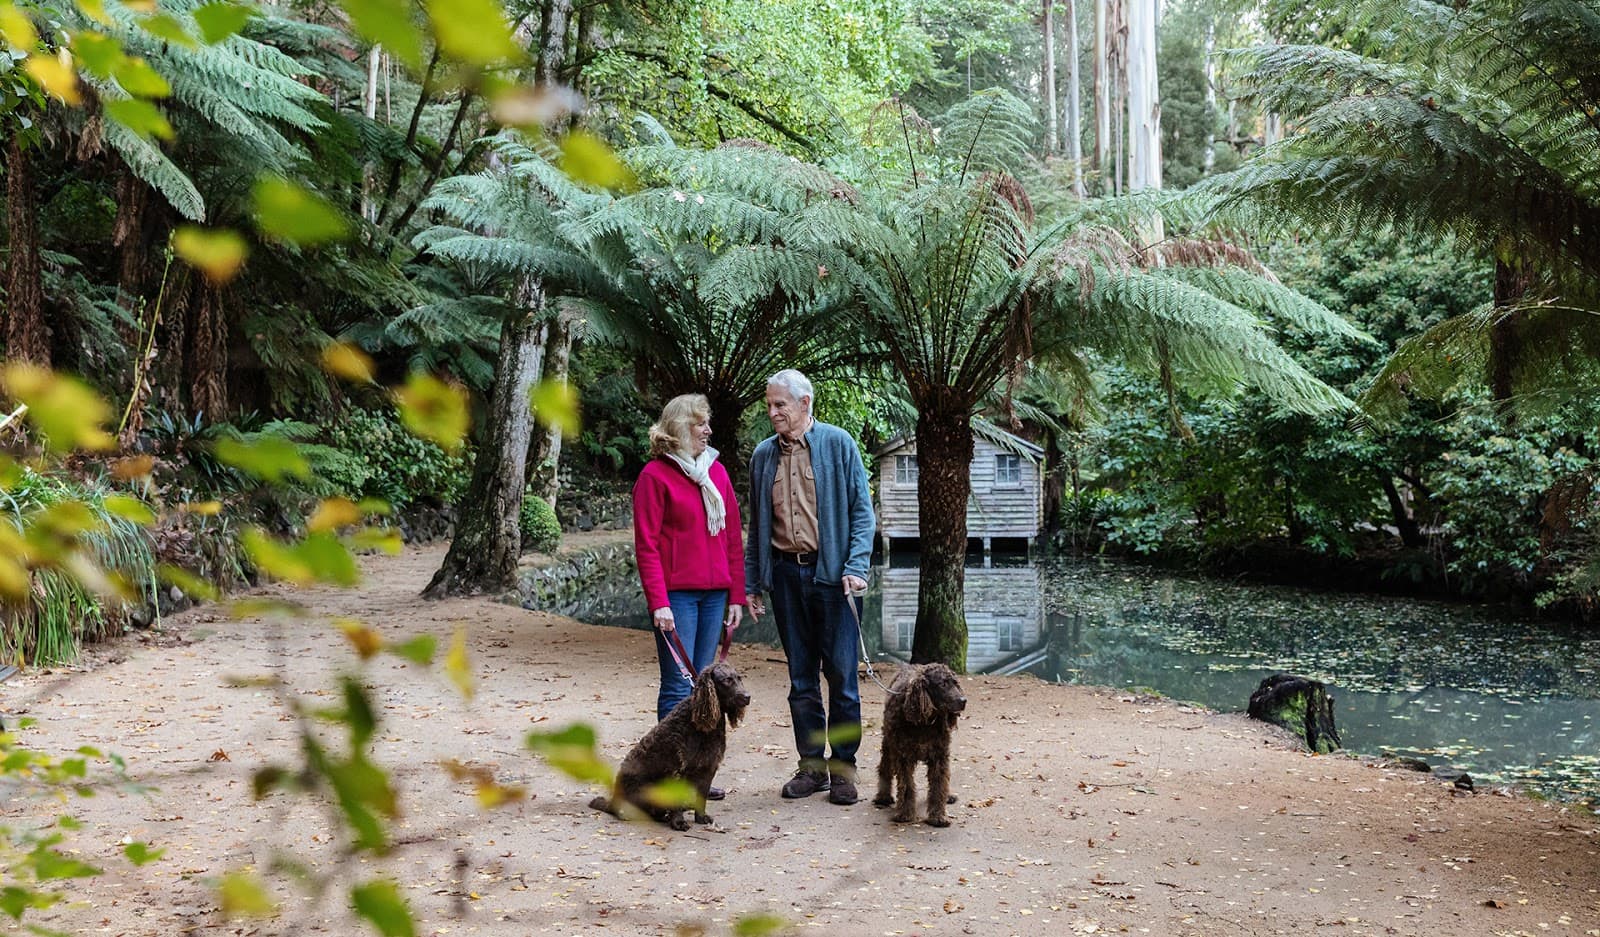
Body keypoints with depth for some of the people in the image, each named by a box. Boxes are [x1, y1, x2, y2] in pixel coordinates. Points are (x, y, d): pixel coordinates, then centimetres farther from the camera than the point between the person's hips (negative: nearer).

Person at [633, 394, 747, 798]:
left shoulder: (717, 472, 13)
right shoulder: (656, 475, -4)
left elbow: (733, 539, 15)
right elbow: (646, 545, -8)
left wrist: (737, 595, 10)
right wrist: (658, 602, -15)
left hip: (714, 594, 6)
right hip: (676, 594, -6)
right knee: (678, 687, -5)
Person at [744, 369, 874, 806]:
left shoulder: (838, 444, -1)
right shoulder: (763, 455, 11)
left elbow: (862, 510, -3)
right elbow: (757, 525, 15)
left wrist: (856, 566, -13)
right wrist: (751, 583, 11)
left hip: (831, 572, -4)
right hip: (786, 573, 4)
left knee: (841, 675, -1)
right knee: (801, 678, 9)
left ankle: (843, 767, 8)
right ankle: (811, 765, 17)